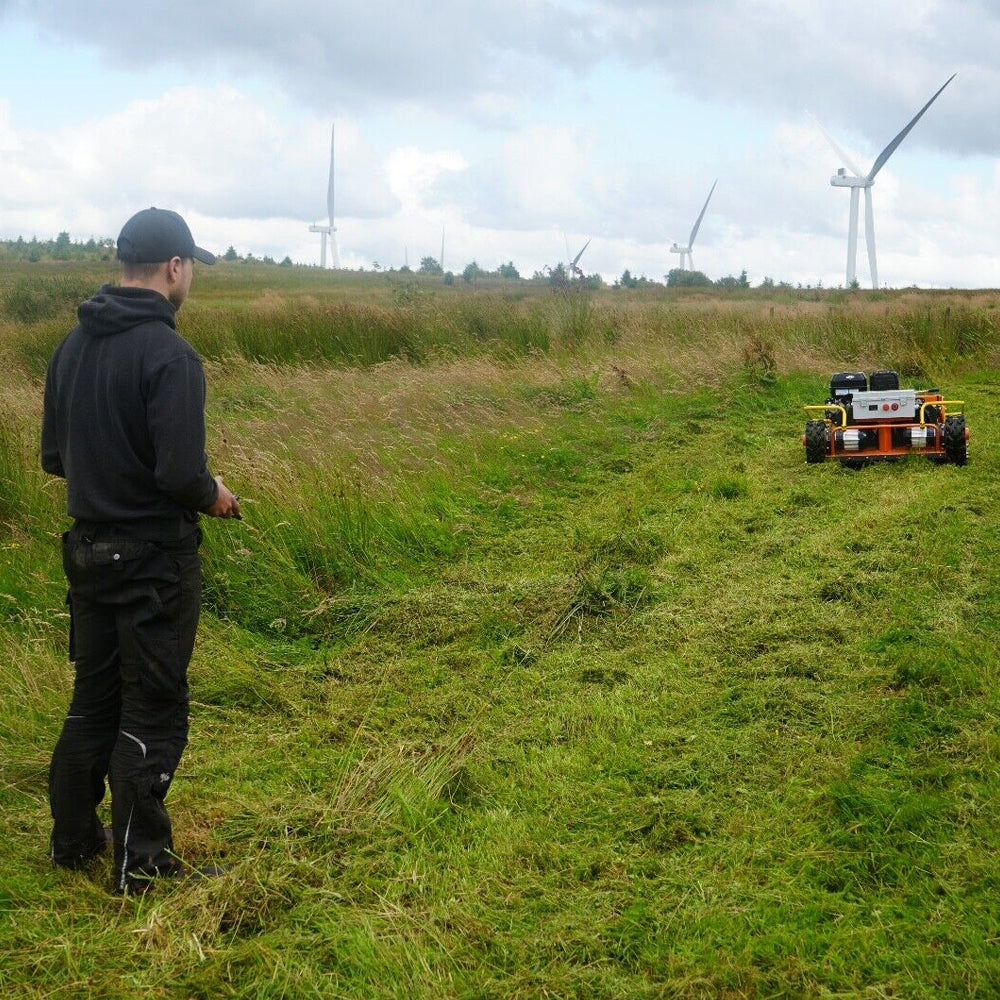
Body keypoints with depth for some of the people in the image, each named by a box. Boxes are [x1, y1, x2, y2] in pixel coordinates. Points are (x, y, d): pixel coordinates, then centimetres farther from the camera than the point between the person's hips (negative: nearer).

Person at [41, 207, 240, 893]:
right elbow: (181, 473, -25)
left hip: (89, 548, 7)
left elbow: (54, 457, 9)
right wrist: (214, 495, -5)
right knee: (153, 711, 4)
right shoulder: (169, 355, -20)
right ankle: (141, 862, 11)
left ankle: (74, 840, 29)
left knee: (93, 699, 19)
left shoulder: (73, 346, 3)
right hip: (156, 557, -7)